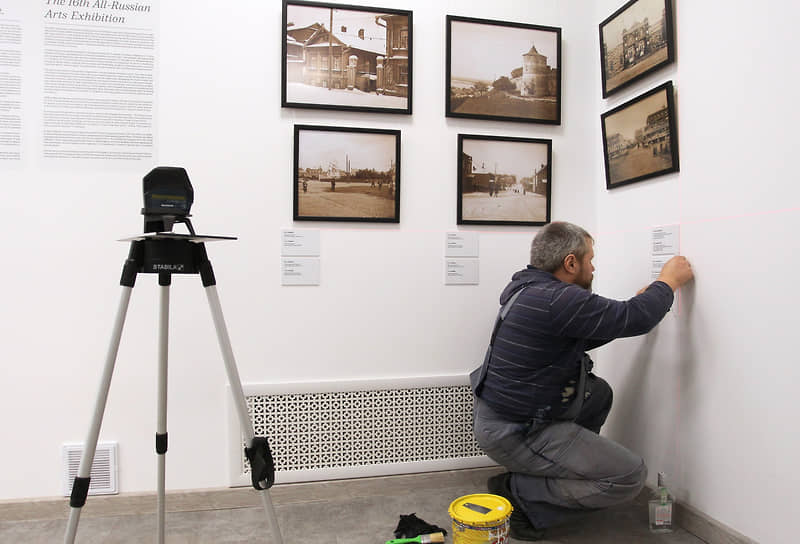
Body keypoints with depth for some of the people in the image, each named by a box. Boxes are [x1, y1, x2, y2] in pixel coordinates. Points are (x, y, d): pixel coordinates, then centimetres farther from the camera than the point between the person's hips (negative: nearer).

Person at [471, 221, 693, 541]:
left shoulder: (525, 287, 7)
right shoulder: (557, 300, -25)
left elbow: (578, 340, 17)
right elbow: (634, 319, -20)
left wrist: (638, 308, 18)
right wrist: (668, 281, -1)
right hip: (514, 434, -10)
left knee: (599, 392, 23)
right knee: (630, 476, -6)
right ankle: (520, 494, -3)